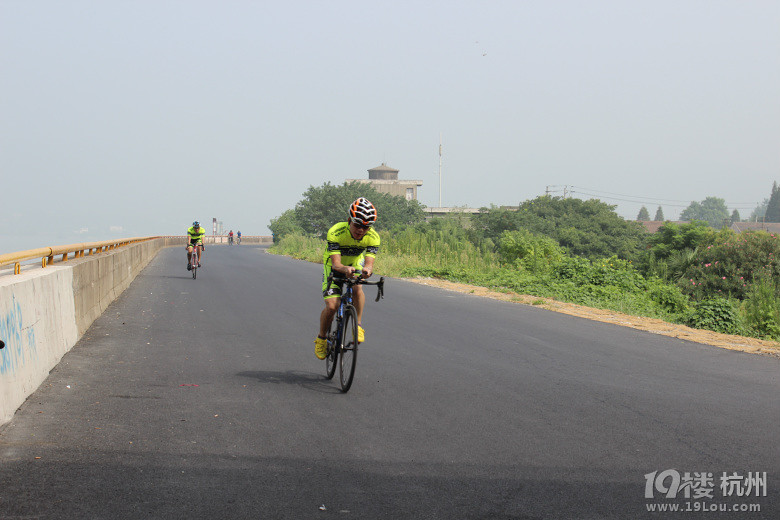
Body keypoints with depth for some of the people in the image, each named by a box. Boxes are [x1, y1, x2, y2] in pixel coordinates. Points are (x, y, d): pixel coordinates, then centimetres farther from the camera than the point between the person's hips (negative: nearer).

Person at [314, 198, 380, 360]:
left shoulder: (373, 237, -25)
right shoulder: (335, 233, -34)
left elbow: (369, 262, -33)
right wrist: (345, 269, -61)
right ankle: (321, 338, 9)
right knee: (332, 306, -16)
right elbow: (335, 263, -38)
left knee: (357, 287, -32)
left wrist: (367, 269, -58)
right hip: (334, 266, -2)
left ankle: (358, 325, -14)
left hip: (355, 263, 2)